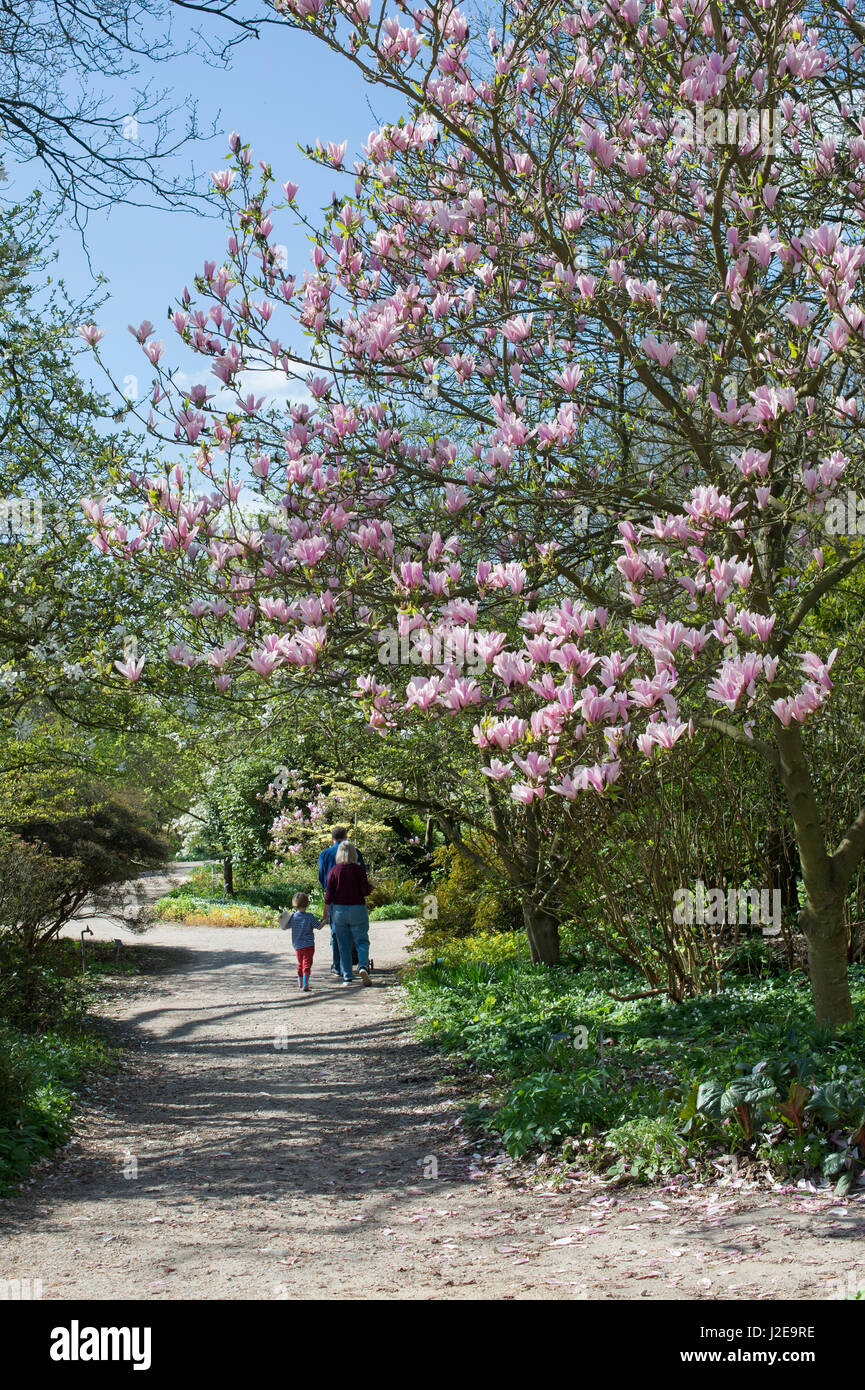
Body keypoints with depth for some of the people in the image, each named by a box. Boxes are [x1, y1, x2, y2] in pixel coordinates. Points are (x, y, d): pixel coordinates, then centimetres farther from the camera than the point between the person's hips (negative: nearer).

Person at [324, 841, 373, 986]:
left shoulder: (334, 870, -4)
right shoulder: (359, 869, -7)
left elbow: (329, 893, -3)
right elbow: (365, 891, -8)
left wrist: (326, 909, 9)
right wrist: (371, 887, 13)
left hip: (339, 909, 1)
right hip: (357, 909, -1)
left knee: (343, 944, 9)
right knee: (362, 940, 6)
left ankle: (346, 976, 7)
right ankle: (363, 966, -20)